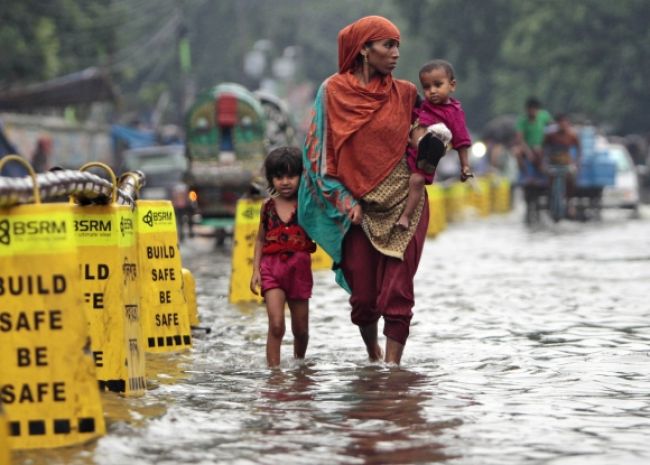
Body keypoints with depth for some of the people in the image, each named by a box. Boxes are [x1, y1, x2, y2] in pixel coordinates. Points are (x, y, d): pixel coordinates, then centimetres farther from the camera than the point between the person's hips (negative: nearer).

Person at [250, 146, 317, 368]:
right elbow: (260, 239, 12)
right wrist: (256, 270, 5)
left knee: (300, 329, 11)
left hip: (299, 267, 0)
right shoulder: (268, 206, 5)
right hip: (272, 267, 0)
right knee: (276, 325, -15)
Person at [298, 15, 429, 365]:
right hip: (357, 208, 0)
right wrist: (345, 202, -7)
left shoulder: (405, 93, 3)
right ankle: (373, 357, 32)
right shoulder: (333, 91, -1)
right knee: (363, 297, 6)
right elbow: (321, 152, 0)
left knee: (397, 294, -9)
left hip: (403, 206, 0)